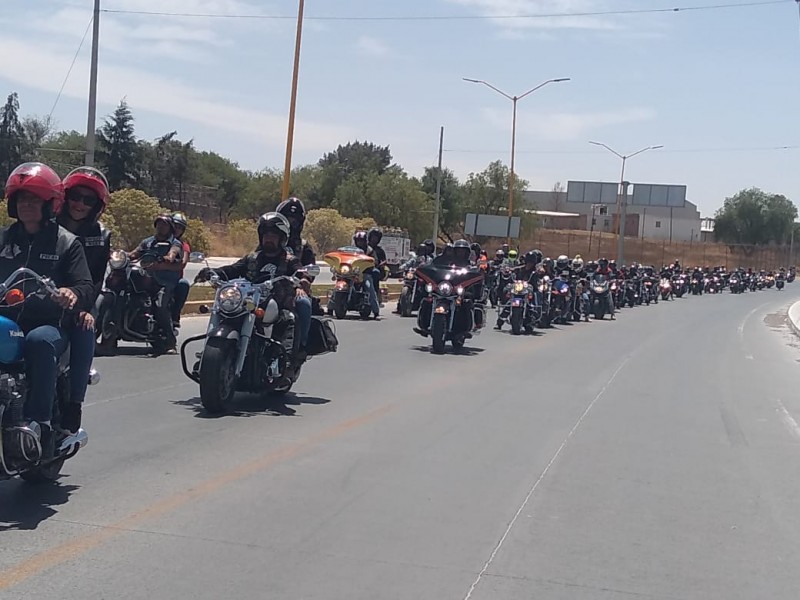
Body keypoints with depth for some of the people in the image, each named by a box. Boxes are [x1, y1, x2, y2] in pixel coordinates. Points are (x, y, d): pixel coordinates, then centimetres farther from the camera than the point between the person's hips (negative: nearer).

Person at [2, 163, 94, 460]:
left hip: (47, 324, -3)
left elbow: (87, 286, 1)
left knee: (40, 341, -37)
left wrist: (74, 294, -23)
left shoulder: (66, 242, 10)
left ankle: (39, 421, -32)